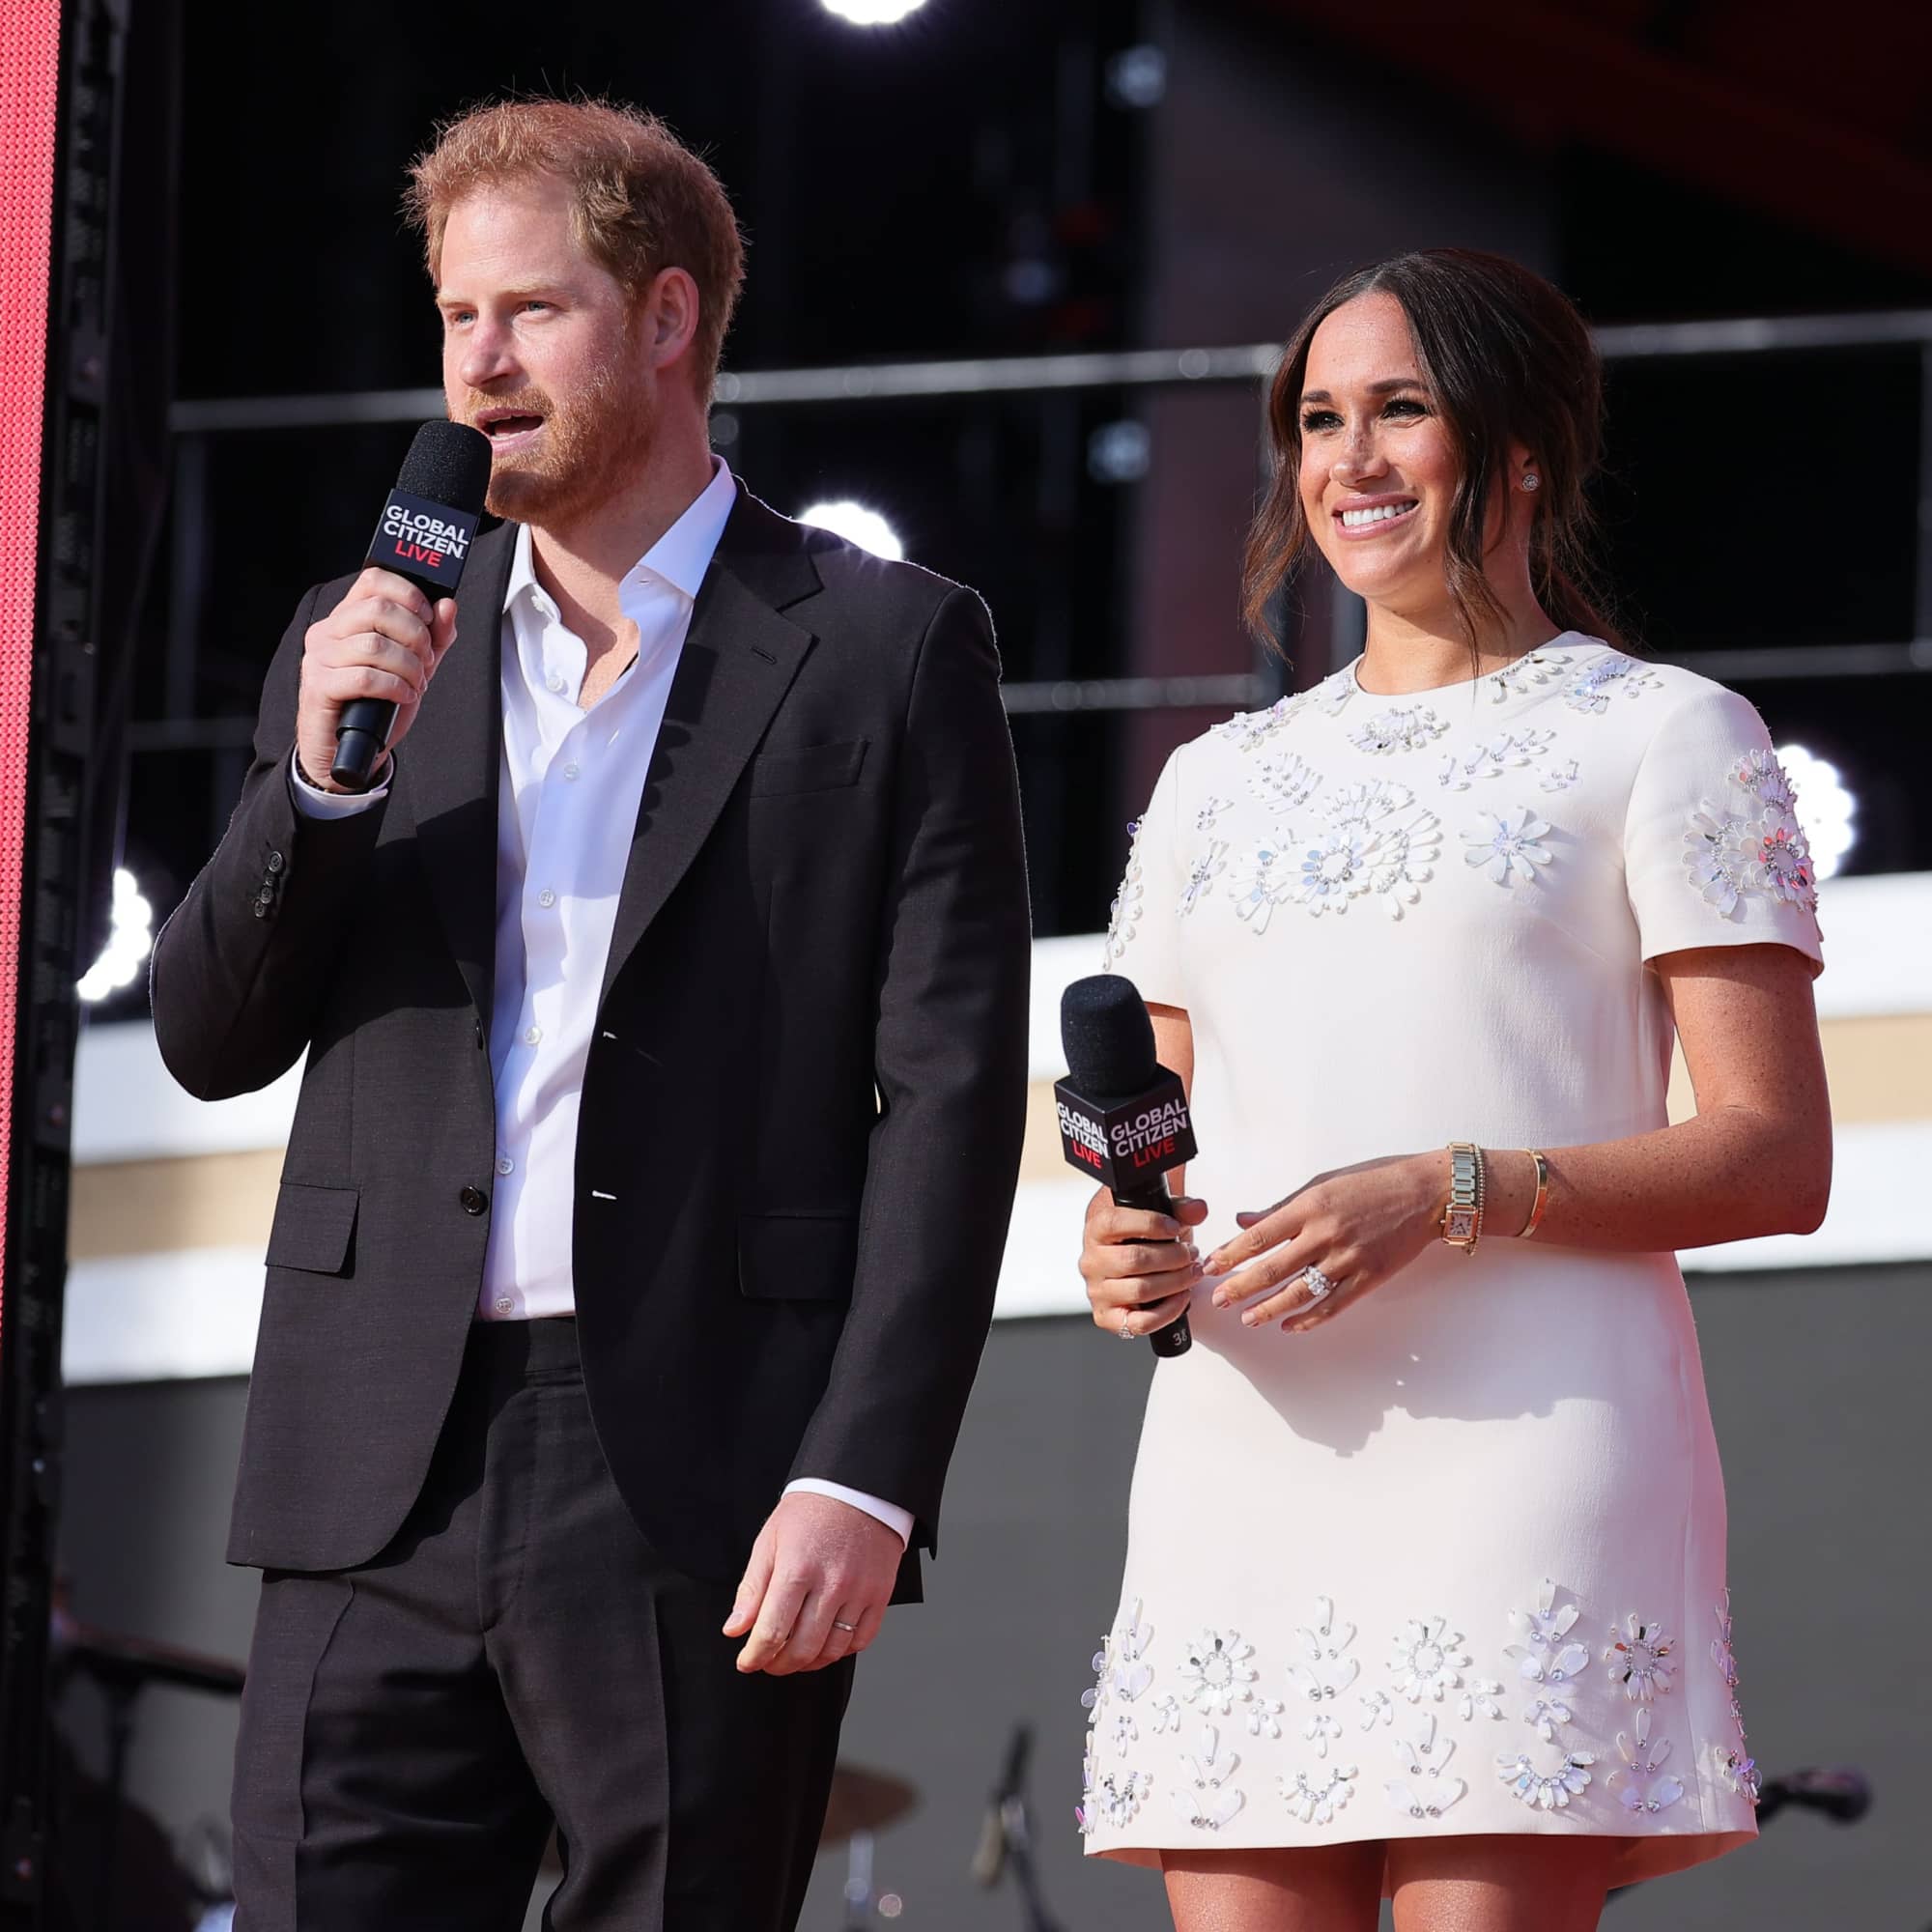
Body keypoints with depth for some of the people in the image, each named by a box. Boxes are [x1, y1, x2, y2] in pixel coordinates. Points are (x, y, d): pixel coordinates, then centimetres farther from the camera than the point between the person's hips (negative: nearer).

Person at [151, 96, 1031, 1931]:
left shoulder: (884, 650, 3)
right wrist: (322, 772, -4)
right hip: (383, 1481, 4)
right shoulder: (363, 642, 16)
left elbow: (949, 1093, -2)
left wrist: (864, 1479, -12)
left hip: (703, 1490, -3)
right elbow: (208, 1040, 14)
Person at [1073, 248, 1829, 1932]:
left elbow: (1777, 1159, -1)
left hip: (1519, 1432, -5)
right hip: (1243, 1455, 5)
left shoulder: (1660, 736, 7)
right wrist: (1123, 1252, 2)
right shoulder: (1221, 780, 23)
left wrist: (1451, 1196, -14)